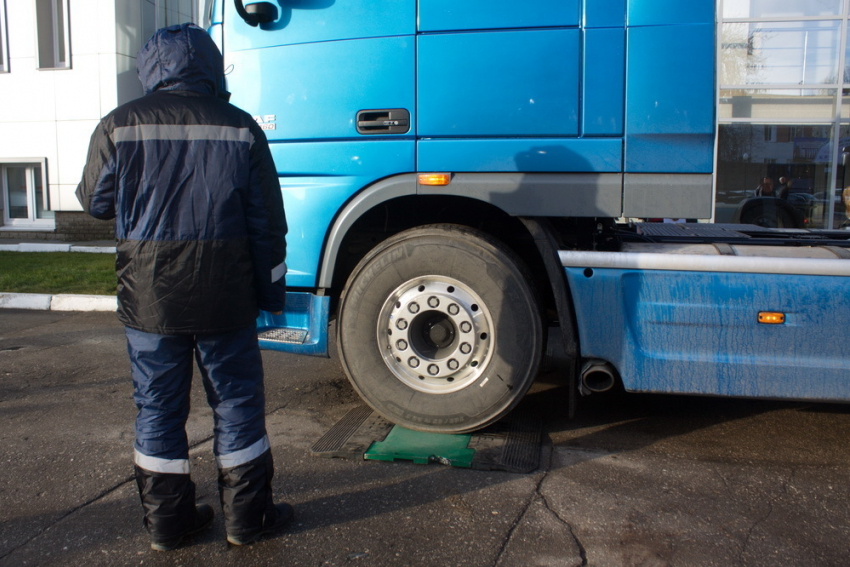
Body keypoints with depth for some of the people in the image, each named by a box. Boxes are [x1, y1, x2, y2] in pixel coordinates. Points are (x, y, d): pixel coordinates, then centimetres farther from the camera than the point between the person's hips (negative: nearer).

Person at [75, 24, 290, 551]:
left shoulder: (120, 125, -3)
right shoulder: (241, 128, -3)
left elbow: (96, 202, 9)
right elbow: (267, 220, -2)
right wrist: (271, 288, 7)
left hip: (148, 295, 1)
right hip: (225, 296, 0)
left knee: (158, 407, 13)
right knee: (237, 402, 11)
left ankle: (167, 520, 24)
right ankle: (247, 516, 22)